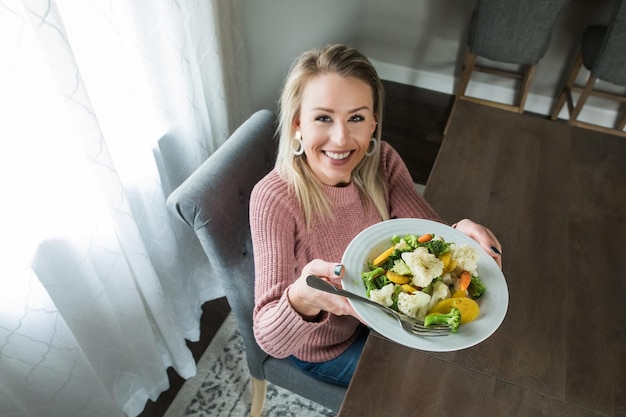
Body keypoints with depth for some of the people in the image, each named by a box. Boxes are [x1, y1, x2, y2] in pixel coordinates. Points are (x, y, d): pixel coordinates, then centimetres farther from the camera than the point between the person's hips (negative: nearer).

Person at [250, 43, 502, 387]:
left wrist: (459, 232, -41)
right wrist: (301, 299, -58)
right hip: (325, 348, -4)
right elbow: (270, 341, -36)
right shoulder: (275, 199, -34)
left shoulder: (382, 161, -18)